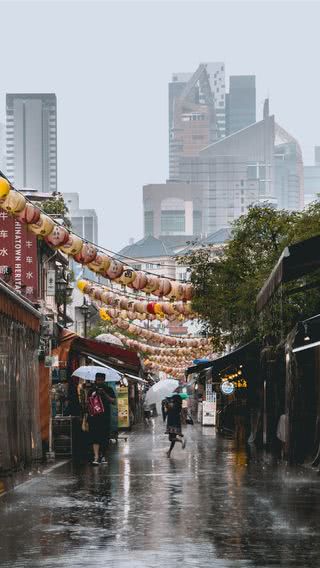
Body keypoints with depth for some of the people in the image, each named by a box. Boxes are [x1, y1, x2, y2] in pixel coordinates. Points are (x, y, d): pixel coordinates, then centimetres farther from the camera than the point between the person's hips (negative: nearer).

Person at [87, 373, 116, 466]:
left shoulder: (108, 390, 6)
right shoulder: (92, 390, 11)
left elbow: (113, 401, -3)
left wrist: (105, 395, -14)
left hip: (105, 416, 0)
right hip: (94, 416, 0)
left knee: (104, 437, 5)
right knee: (95, 436, -10)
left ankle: (102, 455, 19)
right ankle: (96, 457, -15)